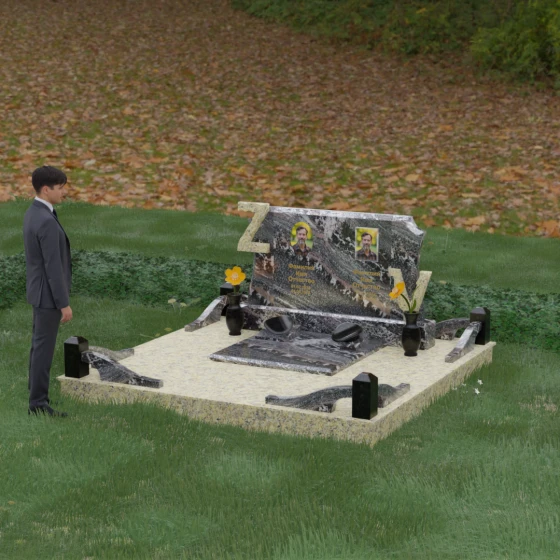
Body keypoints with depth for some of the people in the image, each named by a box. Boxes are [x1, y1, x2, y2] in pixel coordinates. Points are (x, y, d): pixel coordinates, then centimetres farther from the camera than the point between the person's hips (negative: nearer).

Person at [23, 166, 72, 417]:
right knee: (44, 348, -2)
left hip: (39, 290, 10)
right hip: (49, 294, -10)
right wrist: (64, 304, -20)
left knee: (40, 345, 16)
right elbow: (53, 267, -25)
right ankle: (38, 403, 6)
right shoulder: (47, 222, -26)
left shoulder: (32, 213, 8)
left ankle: (37, 397, 23)